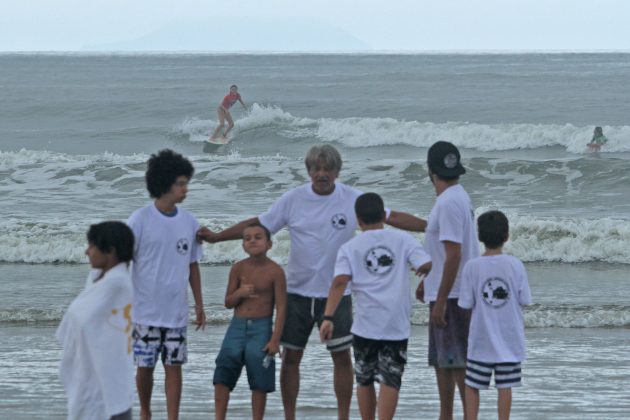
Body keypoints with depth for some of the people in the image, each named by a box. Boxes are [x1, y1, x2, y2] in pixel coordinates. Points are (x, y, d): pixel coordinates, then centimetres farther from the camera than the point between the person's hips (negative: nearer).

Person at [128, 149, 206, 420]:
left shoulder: (189, 222, 4)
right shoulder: (140, 220, -9)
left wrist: (199, 305, 13)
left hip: (177, 311, 3)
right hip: (146, 311, -3)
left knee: (174, 366, 1)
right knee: (145, 365, 6)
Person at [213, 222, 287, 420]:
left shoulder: (275, 271, -6)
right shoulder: (238, 268, 4)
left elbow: (281, 307, -7)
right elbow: (228, 302, 9)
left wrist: (275, 339, -12)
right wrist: (239, 293, -14)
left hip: (261, 328, -3)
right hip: (237, 326, 3)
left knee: (259, 381, 1)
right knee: (223, 374, -5)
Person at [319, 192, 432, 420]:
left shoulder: (349, 248, 2)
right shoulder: (403, 239, 3)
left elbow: (340, 282, -12)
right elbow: (426, 265, -8)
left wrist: (328, 317, -16)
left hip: (365, 325, 1)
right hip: (397, 325, -1)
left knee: (365, 380, 16)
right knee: (390, 380, -1)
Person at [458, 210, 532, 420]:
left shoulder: (472, 267, -9)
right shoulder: (516, 265, -7)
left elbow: (466, 304, -7)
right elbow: (525, 301, -3)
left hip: (481, 339, -1)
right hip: (509, 339, 1)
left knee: (472, 386, 9)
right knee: (505, 387, 4)